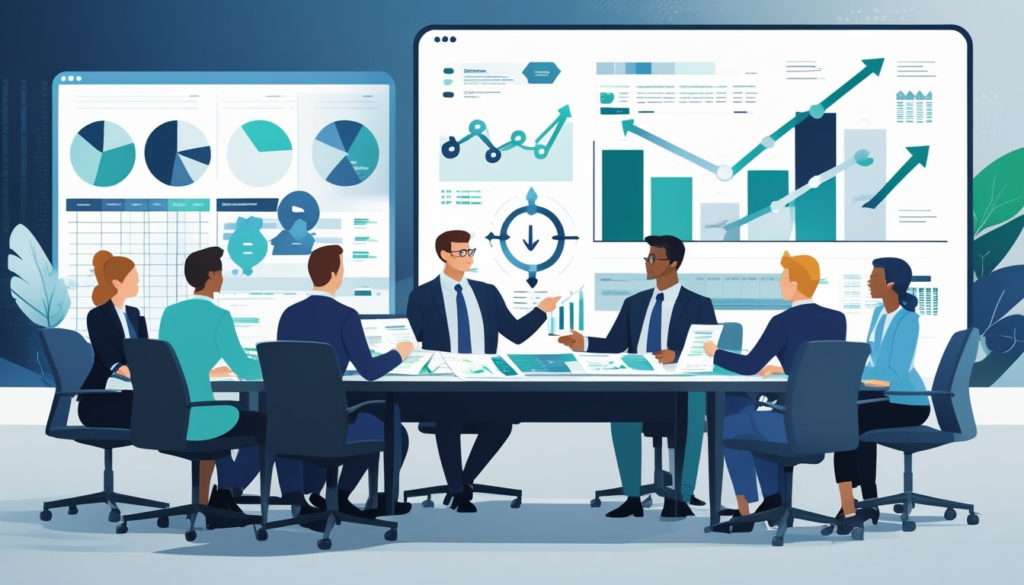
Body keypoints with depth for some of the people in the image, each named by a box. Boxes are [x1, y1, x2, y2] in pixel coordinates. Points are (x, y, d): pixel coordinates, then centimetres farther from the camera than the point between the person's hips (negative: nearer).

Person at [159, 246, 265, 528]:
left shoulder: (170, 313, 11)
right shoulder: (218, 316, -9)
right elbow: (245, 370, -6)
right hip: (197, 419, -7)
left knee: (231, 414, 36)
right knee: (267, 426, 17)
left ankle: (222, 499, 30)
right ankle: (224, 496, 17)